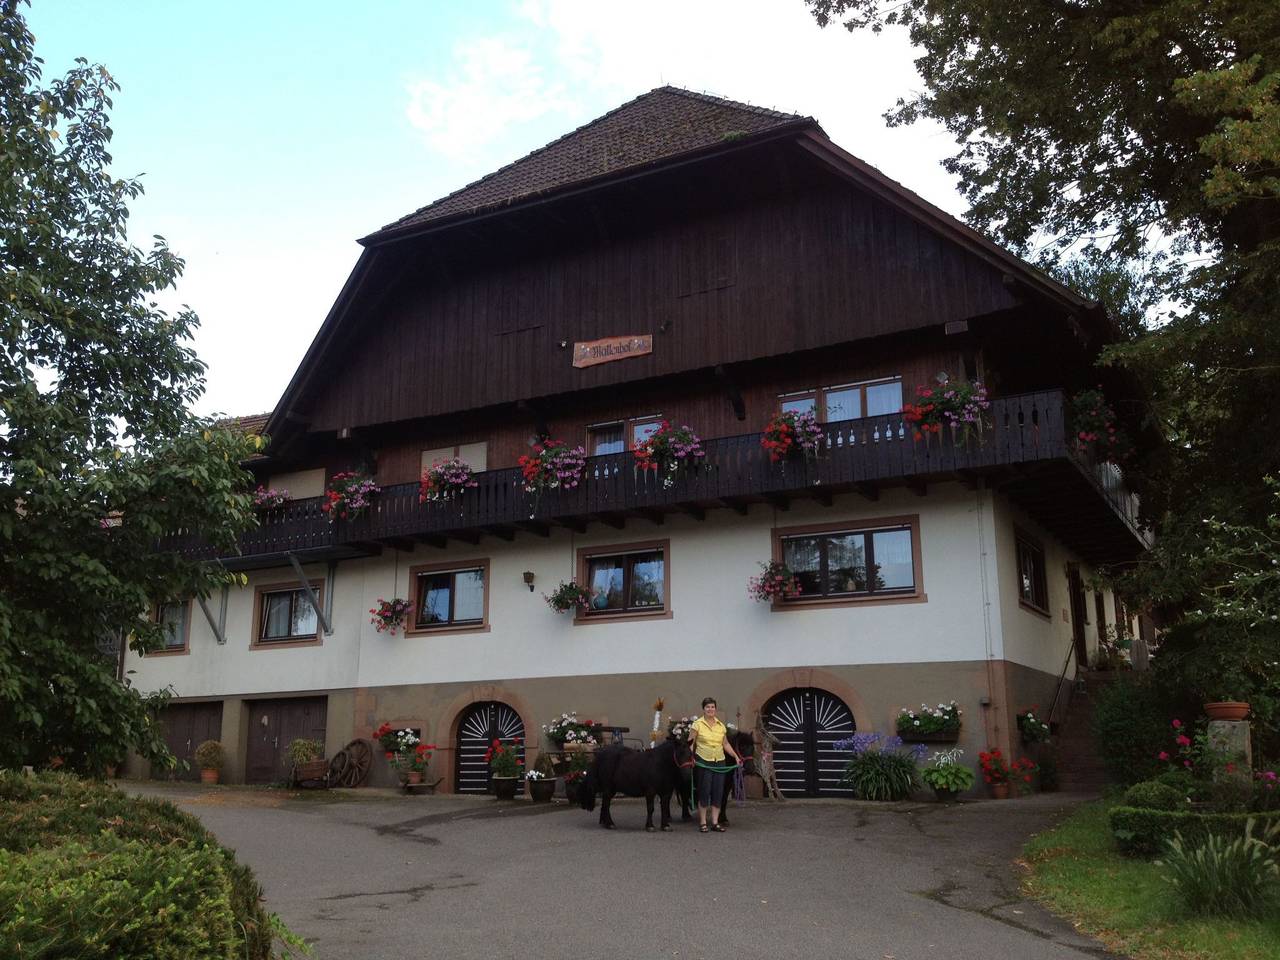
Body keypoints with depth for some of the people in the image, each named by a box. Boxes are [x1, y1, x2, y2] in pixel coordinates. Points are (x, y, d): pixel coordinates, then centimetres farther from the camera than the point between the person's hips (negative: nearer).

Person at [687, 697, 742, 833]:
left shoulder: (721, 726, 9)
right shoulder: (697, 724, -4)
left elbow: (726, 744, 15)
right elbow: (690, 743, -7)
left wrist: (736, 757, 8)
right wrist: (690, 757, -21)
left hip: (719, 762, 4)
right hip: (703, 762, -4)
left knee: (718, 792, 4)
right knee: (704, 792, -2)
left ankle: (715, 823, 12)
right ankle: (702, 823, 8)